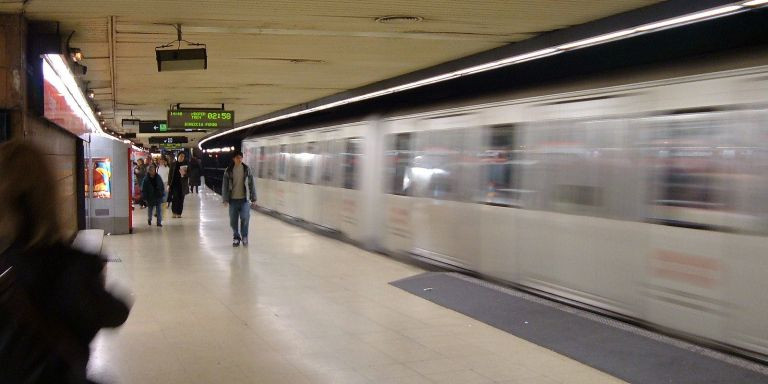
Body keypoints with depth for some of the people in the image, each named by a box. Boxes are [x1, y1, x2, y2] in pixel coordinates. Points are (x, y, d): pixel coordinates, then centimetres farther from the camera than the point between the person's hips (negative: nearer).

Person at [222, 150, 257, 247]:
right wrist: (225, 198, -2)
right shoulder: (228, 170, -1)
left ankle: (244, 236, 9)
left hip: (244, 199, -1)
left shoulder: (246, 169, 1)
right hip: (233, 199, 1)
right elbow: (225, 185, 2)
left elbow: (251, 184, 4)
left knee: (245, 217, -12)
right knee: (233, 220, 5)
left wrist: (253, 197, 3)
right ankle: (236, 237, 24)